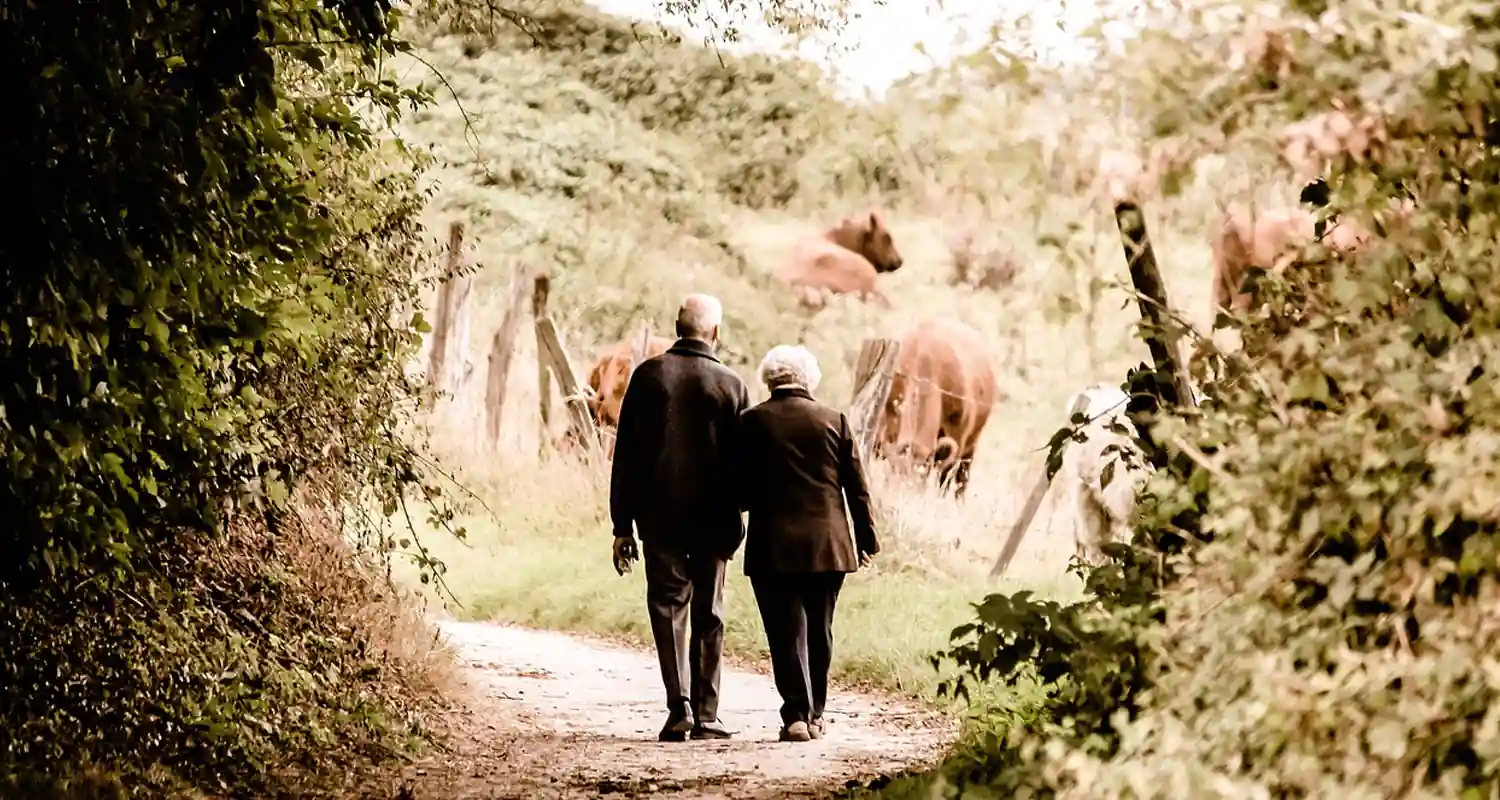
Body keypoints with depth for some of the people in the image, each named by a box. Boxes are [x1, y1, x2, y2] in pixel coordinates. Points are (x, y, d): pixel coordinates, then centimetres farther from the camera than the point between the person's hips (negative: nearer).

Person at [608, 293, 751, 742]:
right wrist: (735, 513, 13)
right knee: (708, 616, 9)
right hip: (714, 520, 0)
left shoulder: (648, 376, -2)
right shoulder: (730, 385, -2)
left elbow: (625, 455, -1)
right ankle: (705, 715, 10)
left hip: (659, 517, 0)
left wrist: (622, 526, 3)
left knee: (668, 608, 5)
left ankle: (679, 705, -10)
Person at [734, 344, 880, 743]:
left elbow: (741, 490, -2)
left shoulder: (752, 422, -4)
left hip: (772, 546, -2)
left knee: (786, 632, 0)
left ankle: (797, 714, -9)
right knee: (819, 631, 14)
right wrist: (866, 539, 12)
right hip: (828, 545, 2)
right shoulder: (834, 420, 2)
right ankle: (815, 714, 21)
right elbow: (857, 487, 4)